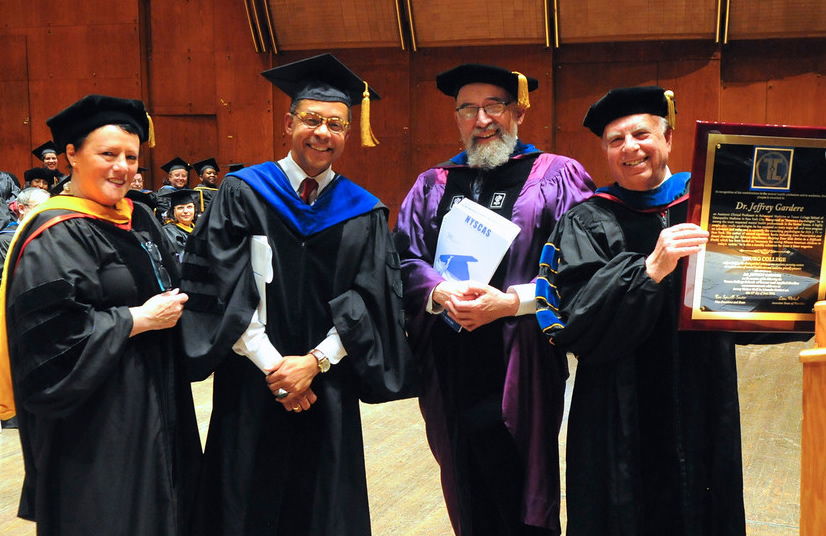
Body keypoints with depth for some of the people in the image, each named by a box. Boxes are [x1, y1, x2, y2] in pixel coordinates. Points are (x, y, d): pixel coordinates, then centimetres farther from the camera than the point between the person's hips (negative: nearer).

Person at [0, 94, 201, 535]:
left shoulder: (139, 219, 9)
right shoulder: (56, 237, -16)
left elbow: (169, 281, 23)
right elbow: (51, 330, -25)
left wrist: (172, 304, 1)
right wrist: (139, 319, -19)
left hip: (153, 398, 8)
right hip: (94, 420, -8)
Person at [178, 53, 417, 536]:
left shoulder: (365, 214, 6)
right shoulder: (242, 194, 0)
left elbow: (371, 302, -1)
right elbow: (221, 288, -8)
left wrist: (314, 362, -12)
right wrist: (272, 364, -13)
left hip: (328, 390, 2)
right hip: (251, 389, -2)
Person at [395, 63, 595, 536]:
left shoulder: (558, 177, 4)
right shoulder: (433, 186, 14)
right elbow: (406, 260, 5)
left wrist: (513, 301, -17)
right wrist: (441, 293, -15)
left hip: (520, 362, -3)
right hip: (451, 367, 4)